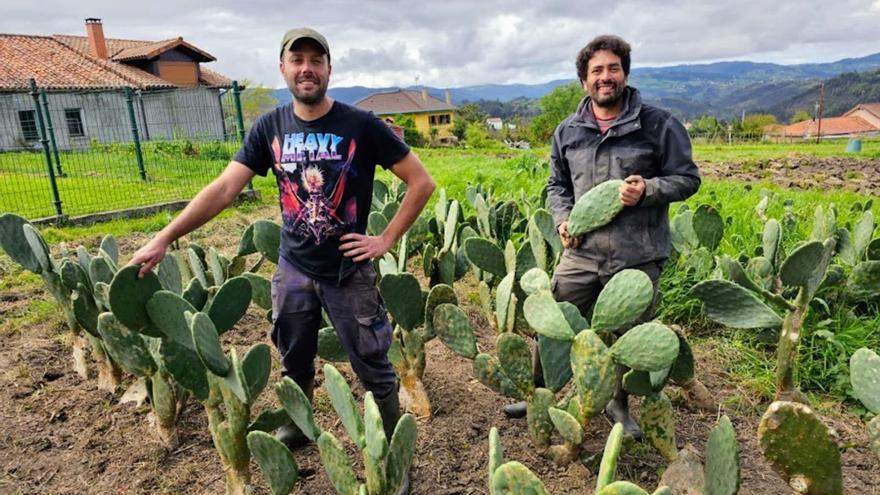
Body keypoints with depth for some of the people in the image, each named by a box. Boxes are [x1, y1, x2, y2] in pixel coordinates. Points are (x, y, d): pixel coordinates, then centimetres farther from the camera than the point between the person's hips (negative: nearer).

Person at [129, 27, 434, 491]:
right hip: (292, 270, 4)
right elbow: (223, 189, -5)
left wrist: (388, 238, -12)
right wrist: (165, 237, -11)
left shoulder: (361, 125, -12)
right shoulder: (269, 127, -1)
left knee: (374, 370, 5)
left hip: (349, 273, -3)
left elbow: (422, 182, -10)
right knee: (295, 364, 20)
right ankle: (296, 428, 46)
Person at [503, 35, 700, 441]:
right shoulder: (568, 131, 7)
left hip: (638, 256, -2)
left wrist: (648, 190, -18)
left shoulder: (658, 125, -3)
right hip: (582, 253, 2)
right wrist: (562, 219, -2)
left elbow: (687, 178, 1)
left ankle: (619, 404, 37)